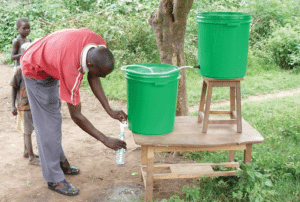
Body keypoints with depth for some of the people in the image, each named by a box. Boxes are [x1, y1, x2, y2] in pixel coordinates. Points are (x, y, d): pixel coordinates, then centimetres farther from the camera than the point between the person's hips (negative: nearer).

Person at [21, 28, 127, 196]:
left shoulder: (99, 45, -26)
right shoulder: (71, 71, -44)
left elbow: (93, 78, -9)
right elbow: (76, 116, -32)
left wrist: (110, 110, -15)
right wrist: (105, 140, -27)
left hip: (50, 65, 8)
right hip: (36, 71, -8)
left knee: (54, 117, 18)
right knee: (47, 125, -6)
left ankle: (59, 162, 33)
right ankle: (54, 179, 5)